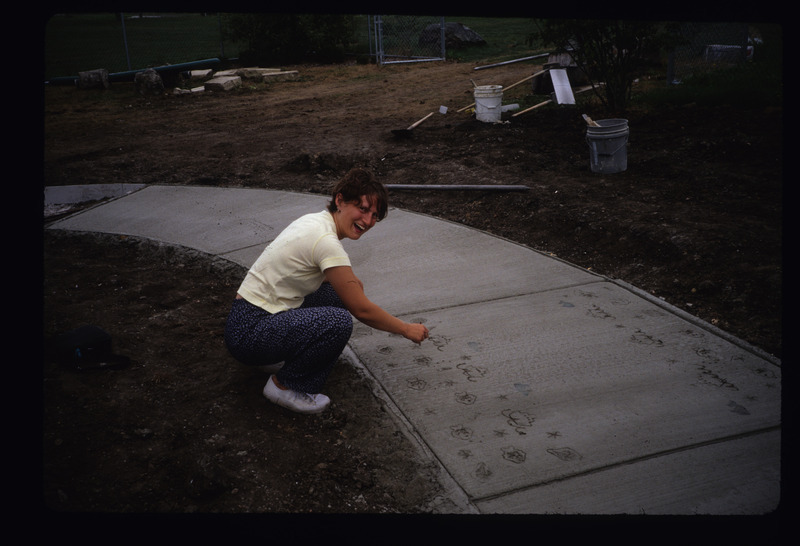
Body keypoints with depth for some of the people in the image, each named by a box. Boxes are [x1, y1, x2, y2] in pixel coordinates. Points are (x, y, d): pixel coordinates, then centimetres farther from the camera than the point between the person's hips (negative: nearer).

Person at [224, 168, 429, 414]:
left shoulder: (316, 220, 5)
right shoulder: (325, 241, -22)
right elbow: (361, 310, -15)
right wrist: (406, 329, -3)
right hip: (248, 333, -10)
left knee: (341, 292, 12)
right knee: (339, 321, -28)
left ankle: (281, 356, 17)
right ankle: (284, 385, -5)